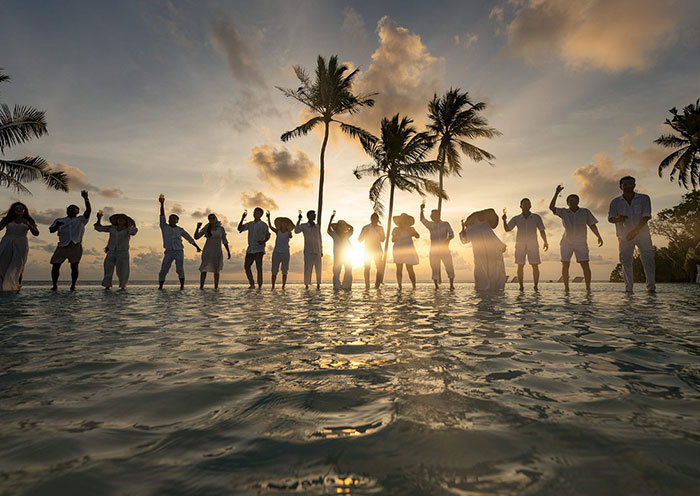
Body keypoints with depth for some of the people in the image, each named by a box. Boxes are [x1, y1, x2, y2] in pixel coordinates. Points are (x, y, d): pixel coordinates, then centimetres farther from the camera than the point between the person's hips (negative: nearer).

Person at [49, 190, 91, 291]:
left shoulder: (81, 220, 15)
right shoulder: (59, 220, 21)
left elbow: (89, 210, 1)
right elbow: (51, 230, 10)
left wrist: (86, 198, -10)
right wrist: (57, 226, -13)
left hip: (76, 246, -2)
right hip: (63, 245, 2)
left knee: (74, 266, -3)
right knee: (55, 265, -2)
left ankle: (73, 285, 3)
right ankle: (54, 285, 8)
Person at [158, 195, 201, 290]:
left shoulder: (180, 230, 9)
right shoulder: (164, 227, 9)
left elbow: (189, 238, 13)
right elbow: (162, 215, 1)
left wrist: (197, 247, 9)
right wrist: (162, 203, -6)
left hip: (179, 252, 0)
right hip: (168, 252, 1)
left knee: (180, 269, -9)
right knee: (163, 270, -5)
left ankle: (182, 286, -3)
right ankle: (160, 286, 9)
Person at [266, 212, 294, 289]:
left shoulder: (288, 233, 1)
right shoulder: (277, 231, 3)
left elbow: (290, 236, -22)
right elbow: (270, 227, -12)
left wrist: (289, 230, -39)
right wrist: (268, 218, -24)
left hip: (285, 253, -1)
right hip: (276, 253, 1)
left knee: (284, 271, 3)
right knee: (274, 271, 0)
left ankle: (283, 287, 8)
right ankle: (273, 287, 5)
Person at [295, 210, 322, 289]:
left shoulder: (317, 226, 8)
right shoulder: (303, 226, -1)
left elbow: (319, 239, 13)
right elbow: (296, 231, -20)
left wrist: (321, 251, 13)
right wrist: (299, 220, -22)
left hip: (317, 252, 3)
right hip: (308, 252, -3)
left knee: (318, 268, 0)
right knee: (307, 268, -6)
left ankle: (318, 284, 11)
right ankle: (307, 285, 6)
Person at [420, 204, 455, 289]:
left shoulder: (445, 224, 5)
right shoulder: (430, 225, 10)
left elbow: (451, 234, -4)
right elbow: (422, 219, -5)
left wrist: (448, 240, -25)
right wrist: (421, 209, -19)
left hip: (444, 249, -1)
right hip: (434, 250, 1)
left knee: (449, 267, -5)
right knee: (435, 269, 1)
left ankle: (451, 285, 0)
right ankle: (436, 286, 5)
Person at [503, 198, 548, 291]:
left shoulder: (536, 217, 2)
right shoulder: (516, 219, 4)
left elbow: (542, 231, 1)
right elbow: (507, 229, -3)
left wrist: (545, 242, -14)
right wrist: (504, 220, -22)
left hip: (533, 245, 0)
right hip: (520, 245, 0)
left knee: (535, 266, -5)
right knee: (520, 266, -2)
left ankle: (536, 287, 4)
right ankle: (521, 286, 5)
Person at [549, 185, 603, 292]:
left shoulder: (585, 212, 3)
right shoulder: (563, 212, 1)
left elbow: (592, 225, 4)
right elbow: (551, 207, -13)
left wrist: (599, 237, -6)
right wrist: (556, 193, -19)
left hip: (581, 243, 0)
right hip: (566, 243, 0)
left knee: (585, 265, -8)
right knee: (565, 266, -1)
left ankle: (588, 287, -3)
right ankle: (566, 287, 6)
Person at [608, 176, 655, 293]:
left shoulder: (644, 199, -1)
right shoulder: (615, 202, 2)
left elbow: (646, 216, -11)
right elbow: (610, 218, -5)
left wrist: (635, 231, -23)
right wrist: (618, 219, -29)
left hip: (643, 234, -1)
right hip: (624, 236, 1)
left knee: (648, 259, -6)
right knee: (626, 262, 0)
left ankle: (651, 287, -3)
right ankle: (628, 288, 4)